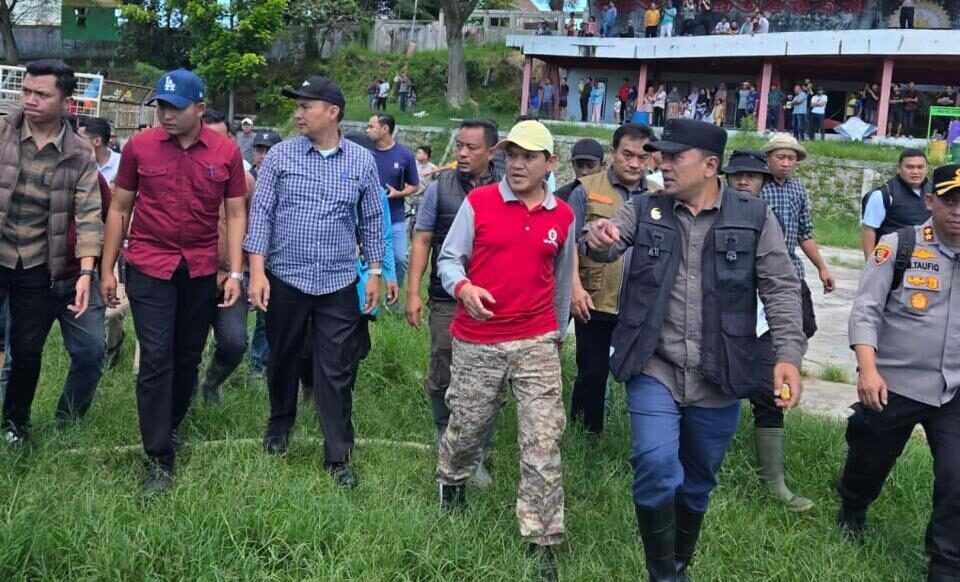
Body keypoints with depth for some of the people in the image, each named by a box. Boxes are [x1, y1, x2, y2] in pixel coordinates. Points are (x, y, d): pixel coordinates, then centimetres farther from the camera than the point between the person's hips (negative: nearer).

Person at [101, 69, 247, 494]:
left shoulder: (226, 151, -3)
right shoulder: (138, 147, -4)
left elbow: (235, 214, 2)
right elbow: (119, 210, 3)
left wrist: (235, 273, -4)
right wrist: (106, 268, 2)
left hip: (201, 270, 2)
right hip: (149, 267, -1)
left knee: (188, 356, 13)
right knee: (155, 358, -4)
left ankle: (172, 426, 36)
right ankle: (159, 459, 2)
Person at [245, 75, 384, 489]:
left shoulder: (362, 161, 2)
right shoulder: (280, 156, -2)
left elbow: (371, 221, 8)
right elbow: (261, 214, -3)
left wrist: (374, 273, 5)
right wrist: (257, 272, -10)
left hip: (339, 283, 0)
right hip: (285, 279, 0)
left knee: (337, 373, 2)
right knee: (283, 360, 16)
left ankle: (338, 457, 10)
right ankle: (279, 426, 40)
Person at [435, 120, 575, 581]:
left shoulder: (563, 217, 5)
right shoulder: (477, 202, -4)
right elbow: (448, 257, 0)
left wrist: (558, 331, 24)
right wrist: (462, 287, -21)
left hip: (536, 343, 1)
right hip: (476, 342, -1)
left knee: (543, 445, -3)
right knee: (466, 427, 16)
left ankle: (542, 542, 7)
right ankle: (451, 480, 50)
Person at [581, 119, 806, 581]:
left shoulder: (753, 218, -2)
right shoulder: (644, 211, 2)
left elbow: (780, 290, -4)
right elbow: (607, 246, -11)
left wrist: (788, 356, -16)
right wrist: (597, 239, -36)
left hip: (718, 379, 1)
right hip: (654, 369, -1)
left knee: (698, 482, 16)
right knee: (656, 466, -19)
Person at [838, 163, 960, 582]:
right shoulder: (899, 247, -9)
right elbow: (865, 311, -10)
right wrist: (868, 370, -21)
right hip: (894, 384, -1)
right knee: (869, 462, 18)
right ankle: (851, 513, 50)